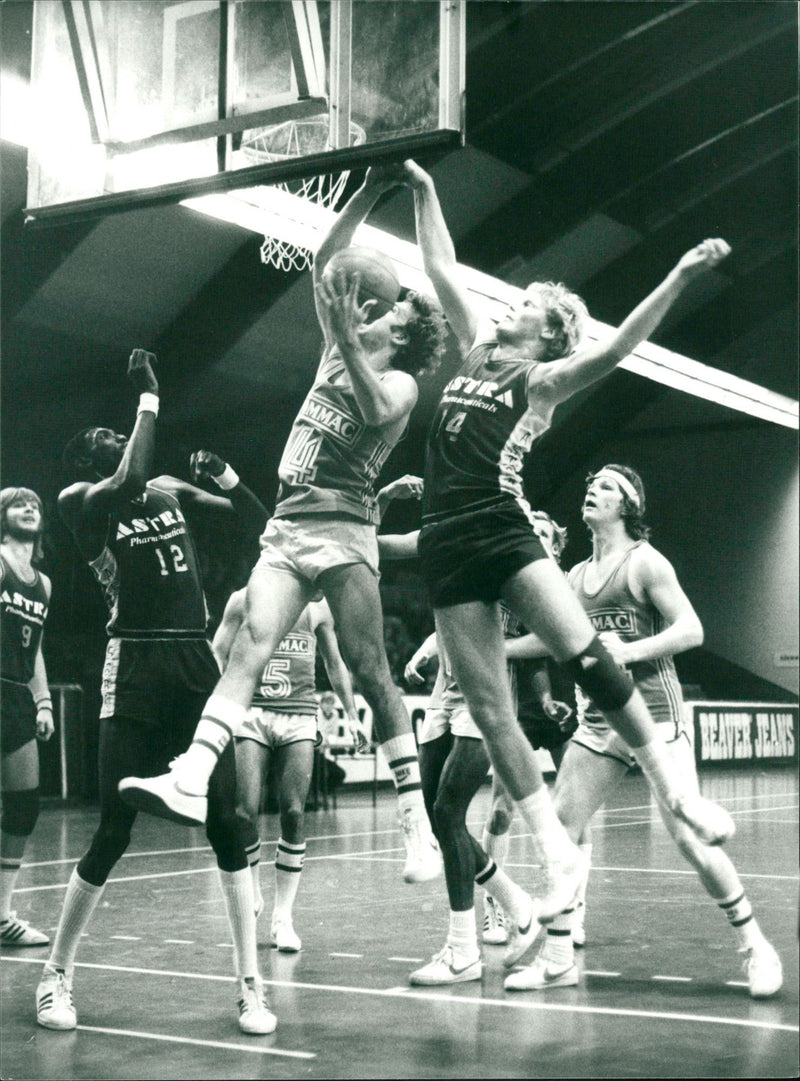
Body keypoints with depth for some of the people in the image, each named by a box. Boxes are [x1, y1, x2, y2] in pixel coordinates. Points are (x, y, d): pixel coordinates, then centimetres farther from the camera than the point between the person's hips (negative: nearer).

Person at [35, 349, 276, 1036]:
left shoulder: (171, 488, 17)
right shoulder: (81, 498, 2)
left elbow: (259, 520, 18)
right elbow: (129, 483, -20)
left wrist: (223, 475, 1)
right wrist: (149, 397, -12)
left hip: (199, 662, 4)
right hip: (135, 666, -4)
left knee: (228, 825, -2)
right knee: (114, 833, -4)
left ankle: (250, 984, 4)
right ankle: (56, 975, 13)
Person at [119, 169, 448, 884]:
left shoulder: (399, 381, 4)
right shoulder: (338, 355, 21)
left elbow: (376, 411, -20)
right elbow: (325, 264, 23)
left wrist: (346, 339, -22)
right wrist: (369, 192, 20)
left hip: (342, 529, -5)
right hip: (287, 527, 5)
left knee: (372, 674, -7)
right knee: (249, 649, -14)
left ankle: (417, 824, -3)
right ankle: (191, 780, -30)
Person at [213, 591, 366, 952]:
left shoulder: (318, 607, 12)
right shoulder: (243, 600, 6)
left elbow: (335, 663, 23)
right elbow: (218, 655, 7)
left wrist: (352, 714, 21)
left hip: (298, 717, 1)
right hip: (251, 714, -1)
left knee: (293, 814, -8)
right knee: (244, 813, -10)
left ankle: (282, 917, 1)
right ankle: (251, 893, 17)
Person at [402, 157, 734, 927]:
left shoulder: (544, 379, 4)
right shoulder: (477, 352, 18)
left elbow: (613, 350, -12)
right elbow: (441, 271, 24)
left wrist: (679, 279, -21)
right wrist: (424, 192, 26)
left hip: (504, 533, -5)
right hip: (447, 551, 5)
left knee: (586, 659, -22)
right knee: (490, 711, 0)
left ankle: (673, 786, -6)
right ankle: (556, 853, 6)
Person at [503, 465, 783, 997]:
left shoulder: (644, 561, -6)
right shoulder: (577, 575, 14)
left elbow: (691, 629, -13)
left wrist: (630, 650, -24)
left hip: (655, 713, -6)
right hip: (600, 718, 7)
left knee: (689, 836, -11)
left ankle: (756, 947, 6)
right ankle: (557, 959, 9)